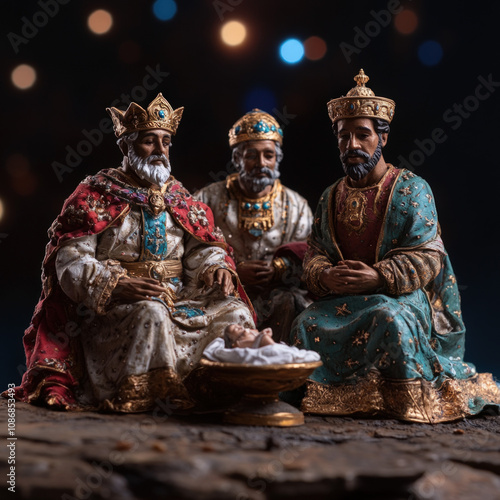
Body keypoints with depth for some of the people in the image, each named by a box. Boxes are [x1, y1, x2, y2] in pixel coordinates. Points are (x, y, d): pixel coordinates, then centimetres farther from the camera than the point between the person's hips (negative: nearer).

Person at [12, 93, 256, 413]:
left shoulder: (179, 198, 19)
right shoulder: (94, 195, 2)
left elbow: (203, 248, 14)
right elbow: (70, 260, -7)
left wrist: (217, 267, -11)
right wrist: (115, 285, -23)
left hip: (178, 299, 5)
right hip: (110, 309, -5)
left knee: (234, 312, -18)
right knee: (151, 313, -37)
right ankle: (139, 400, -30)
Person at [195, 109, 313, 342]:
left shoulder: (297, 206, 14)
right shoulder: (209, 200, 10)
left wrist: (278, 270, -13)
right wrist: (235, 272, -11)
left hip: (279, 295, 2)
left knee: (291, 304, -30)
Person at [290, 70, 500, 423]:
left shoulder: (410, 189, -2)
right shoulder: (331, 197, 16)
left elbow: (426, 257, -10)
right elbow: (316, 253, 10)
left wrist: (378, 277, -26)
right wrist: (324, 276, -16)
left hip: (402, 293, -4)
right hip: (341, 296, 4)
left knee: (389, 318, -38)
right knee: (307, 323, -26)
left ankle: (412, 401, -17)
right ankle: (315, 397, -4)